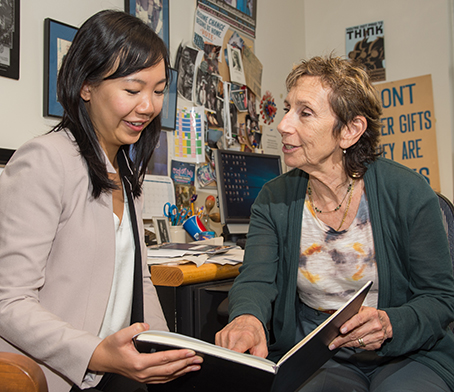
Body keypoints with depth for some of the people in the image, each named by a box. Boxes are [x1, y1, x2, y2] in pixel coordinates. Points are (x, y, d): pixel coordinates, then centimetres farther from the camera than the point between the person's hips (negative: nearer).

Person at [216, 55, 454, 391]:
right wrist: (248, 317, -37)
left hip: (407, 358, 0)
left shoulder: (409, 193, -10)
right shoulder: (273, 200, -2)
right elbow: (256, 279, -12)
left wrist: (390, 325, -27)